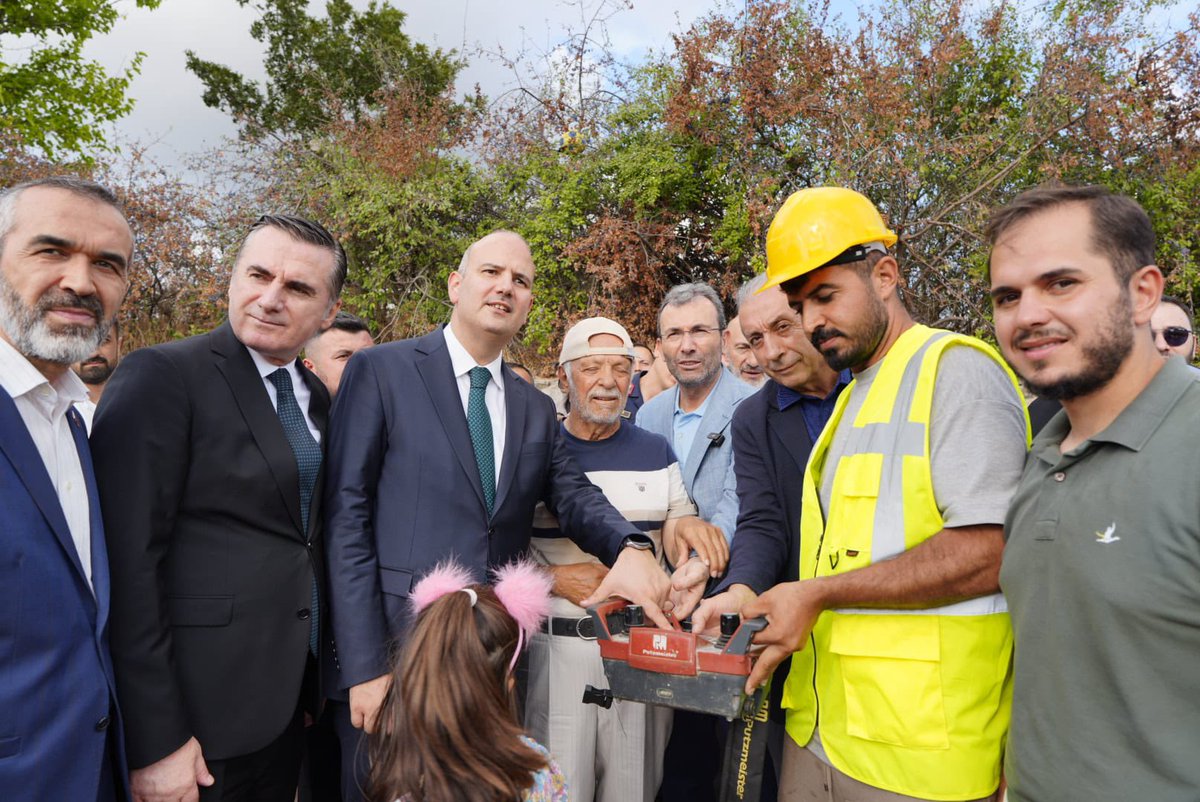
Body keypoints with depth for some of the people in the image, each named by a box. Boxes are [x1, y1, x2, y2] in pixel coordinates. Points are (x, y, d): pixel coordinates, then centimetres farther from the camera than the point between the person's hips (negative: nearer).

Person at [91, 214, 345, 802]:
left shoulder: (315, 397, 7)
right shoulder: (162, 376, -14)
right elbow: (128, 566, -17)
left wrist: (314, 683, 11)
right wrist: (155, 741, -17)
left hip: (289, 696, 7)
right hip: (202, 708, -6)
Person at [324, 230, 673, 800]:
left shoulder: (536, 409, 12)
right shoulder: (381, 371, -4)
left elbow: (573, 495, 1)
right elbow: (347, 516, -8)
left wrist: (631, 548, -22)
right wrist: (364, 665, -13)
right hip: (395, 653, -4)